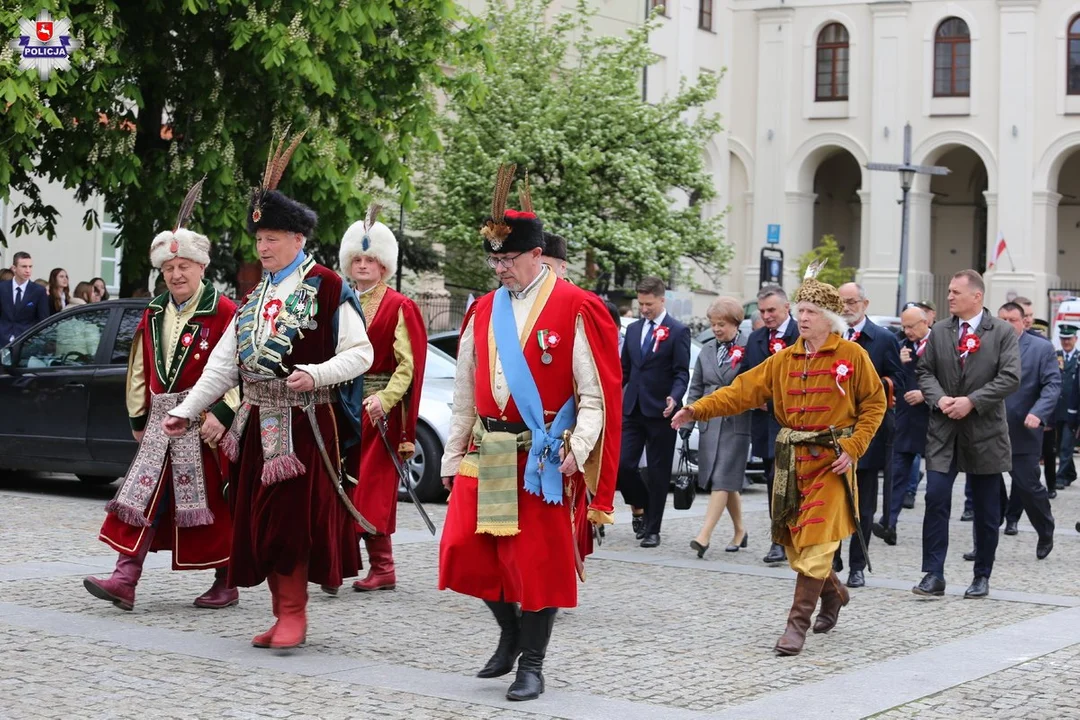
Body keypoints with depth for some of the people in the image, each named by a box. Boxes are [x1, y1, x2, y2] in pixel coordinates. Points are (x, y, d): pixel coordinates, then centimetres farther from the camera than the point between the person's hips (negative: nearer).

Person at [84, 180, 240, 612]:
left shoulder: (224, 313, -8)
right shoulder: (154, 316, 13)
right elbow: (141, 370, 18)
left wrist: (223, 413, -20)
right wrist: (139, 417, 17)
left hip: (205, 424, -6)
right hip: (161, 423, 6)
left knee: (214, 503, 2)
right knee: (143, 496, -2)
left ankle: (226, 584, 15)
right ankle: (125, 580, -4)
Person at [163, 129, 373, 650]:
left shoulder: (327, 288, -4)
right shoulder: (255, 297, 16)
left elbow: (360, 354, -8)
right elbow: (224, 363, 15)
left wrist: (315, 375, -24)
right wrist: (187, 411, 9)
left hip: (306, 424, -7)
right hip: (259, 424, 7)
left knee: (292, 515, -7)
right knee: (261, 518, 7)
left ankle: (293, 612, 1)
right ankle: (283, 613, 15)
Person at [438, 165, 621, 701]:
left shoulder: (576, 310, -6)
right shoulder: (483, 312, 11)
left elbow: (597, 391, -8)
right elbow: (465, 392, 16)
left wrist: (578, 450, -17)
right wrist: (454, 456, 15)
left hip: (543, 456, -5)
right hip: (487, 453, 5)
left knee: (539, 557, 0)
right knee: (466, 550, 4)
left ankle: (532, 664, 12)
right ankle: (511, 632, 28)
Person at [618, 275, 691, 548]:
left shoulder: (678, 331, -3)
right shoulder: (633, 329, 13)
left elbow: (682, 373, -8)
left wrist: (674, 398, -25)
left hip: (660, 412, -4)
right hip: (632, 410, 4)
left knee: (658, 472, 2)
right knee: (623, 464, -4)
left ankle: (652, 530, 11)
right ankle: (639, 509, 23)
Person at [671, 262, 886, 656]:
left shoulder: (852, 355, -3)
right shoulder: (784, 359, 8)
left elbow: (874, 404, 1)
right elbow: (744, 390, 3)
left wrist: (853, 448, -10)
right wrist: (697, 410, -9)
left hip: (829, 461, -5)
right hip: (791, 460, 5)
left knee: (814, 544, -9)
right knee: (793, 542, 10)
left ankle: (798, 623, -5)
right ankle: (833, 591, 37)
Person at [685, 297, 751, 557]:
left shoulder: (748, 350, -6)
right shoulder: (706, 351, 12)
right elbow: (696, 389, 16)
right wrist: (688, 421, 11)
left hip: (736, 423, -6)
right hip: (709, 422, 6)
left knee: (723, 480, -10)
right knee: (728, 482, 11)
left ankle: (704, 536, -17)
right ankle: (739, 531, 25)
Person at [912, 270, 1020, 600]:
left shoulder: (1002, 332, -3)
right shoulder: (939, 332, 7)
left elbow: (1010, 377, -10)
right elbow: (925, 371, 8)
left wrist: (971, 401, -17)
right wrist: (939, 399, -12)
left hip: (984, 431, -2)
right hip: (944, 429, 2)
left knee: (987, 510, 7)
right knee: (936, 500, -10)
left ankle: (982, 576, 20)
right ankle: (934, 575, -7)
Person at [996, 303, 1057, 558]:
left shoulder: (1042, 348, 0)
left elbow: (1053, 384, -6)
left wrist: (1038, 413, -21)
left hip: (1023, 433, -2)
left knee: (1028, 486, 3)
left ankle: (1046, 534, 28)